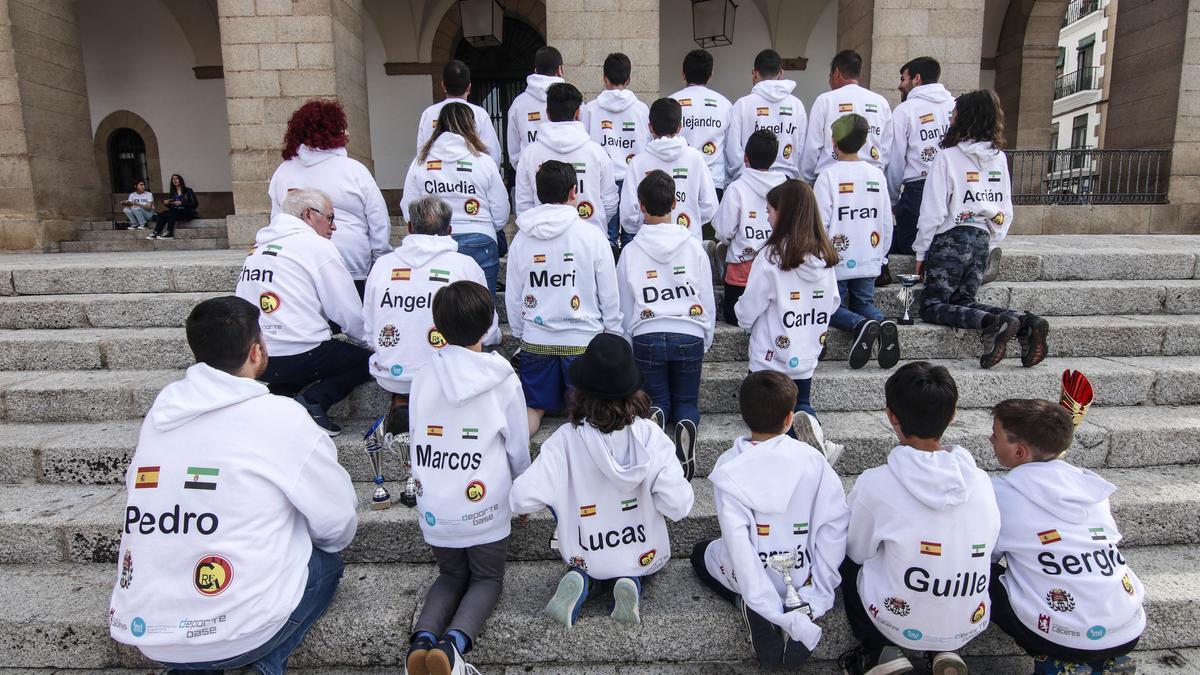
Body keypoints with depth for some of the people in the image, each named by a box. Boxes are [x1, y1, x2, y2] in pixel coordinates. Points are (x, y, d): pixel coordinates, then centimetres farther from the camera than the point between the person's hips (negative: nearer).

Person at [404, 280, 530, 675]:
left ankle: (423, 637, -3)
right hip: (485, 510, -2)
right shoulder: (504, 381, -10)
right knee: (487, 580, 19)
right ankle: (454, 643, -9)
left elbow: (415, 444, 5)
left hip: (434, 510, 3)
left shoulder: (423, 379, -4)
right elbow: (519, 450, -2)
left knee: (451, 576, 25)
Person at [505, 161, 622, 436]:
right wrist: (614, 334, 9)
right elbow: (609, 295, -3)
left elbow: (513, 297, 7)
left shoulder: (521, 238, 1)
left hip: (535, 340, 3)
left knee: (534, 407, 17)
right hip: (584, 339, -2)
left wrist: (519, 334, 20)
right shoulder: (592, 235, -8)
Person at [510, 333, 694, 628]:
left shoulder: (566, 439, -21)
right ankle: (634, 582, 3)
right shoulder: (649, 434, -20)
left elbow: (523, 499, -27)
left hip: (584, 557, 1)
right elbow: (677, 507, -22)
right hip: (645, 557, 0)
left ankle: (585, 582, 2)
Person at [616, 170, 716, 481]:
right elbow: (708, 301, 6)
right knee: (687, 402, 16)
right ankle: (686, 424, -19)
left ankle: (656, 417, -19)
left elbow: (625, 309, 5)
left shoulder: (631, 251, 0)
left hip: (647, 337, 0)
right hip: (690, 336, 1)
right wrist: (705, 341, 18)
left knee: (658, 400, 17)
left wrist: (631, 345, 17)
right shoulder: (694, 247, 1)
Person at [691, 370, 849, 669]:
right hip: (801, 575, 2)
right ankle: (802, 610, 7)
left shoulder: (728, 467, -18)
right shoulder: (811, 458, -13)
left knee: (700, 552, 27)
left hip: (750, 574, -1)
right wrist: (816, 596, -10)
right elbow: (834, 523, -16)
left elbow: (737, 541, -25)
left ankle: (751, 607, 3)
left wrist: (775, 614, -23)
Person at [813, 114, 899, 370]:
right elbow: (887, 222, 9)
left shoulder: (829, 176, -11)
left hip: (836, 261, -4)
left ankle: (861, 325, -21)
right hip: (869, 261, 5)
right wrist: (880, 255, 21)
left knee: (832, 308, 9)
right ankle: (884, 324, -12)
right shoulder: (877, 174, 5)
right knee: (864, 303, 20)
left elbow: (820, 224, -13)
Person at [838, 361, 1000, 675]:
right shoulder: (980, 481, -11)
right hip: (969, 626, 4)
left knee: (847, 559, 21)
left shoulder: (875, 484, -21)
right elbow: (988, 550, 4)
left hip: (900, 626, -3)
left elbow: (857, 552, -4)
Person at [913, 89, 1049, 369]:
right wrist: (990, 241, 20)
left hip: (951, 241, -6)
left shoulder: (947, 157, -10)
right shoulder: (999, 158, 9)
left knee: (932, 306, -2)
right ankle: (1024, 322, -9)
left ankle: (993, 322, -26)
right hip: (981, 241, 7)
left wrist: (921, 252, -3)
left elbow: (933, 212, -11)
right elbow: (1006, 212, 11)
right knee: (964, 302, 14)